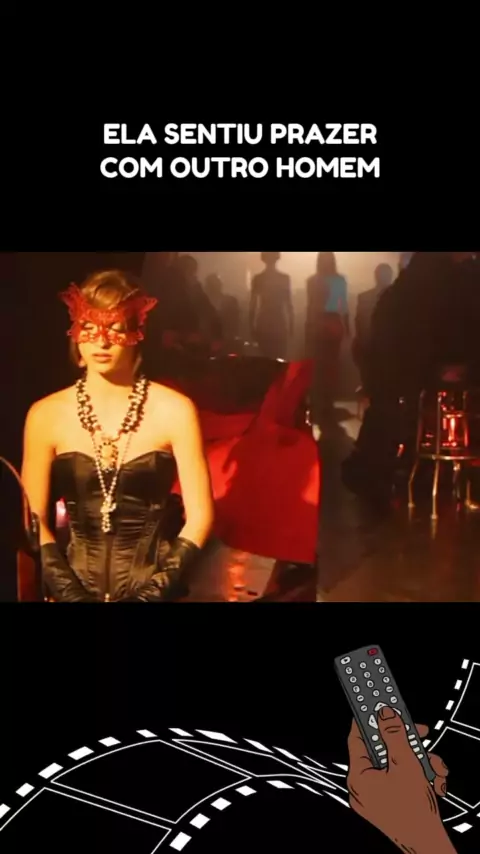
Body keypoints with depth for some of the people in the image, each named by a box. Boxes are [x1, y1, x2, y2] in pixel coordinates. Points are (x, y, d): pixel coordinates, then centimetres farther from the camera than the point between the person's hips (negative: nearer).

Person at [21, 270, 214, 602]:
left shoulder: (175, 410, -4)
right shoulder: (46, 415, 1)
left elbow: (200, 515, -3)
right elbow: (34, 519, 4)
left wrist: (153, 593, -9)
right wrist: (68, 590, -7)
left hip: (154, 586, -1)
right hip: (77, 587, 1)